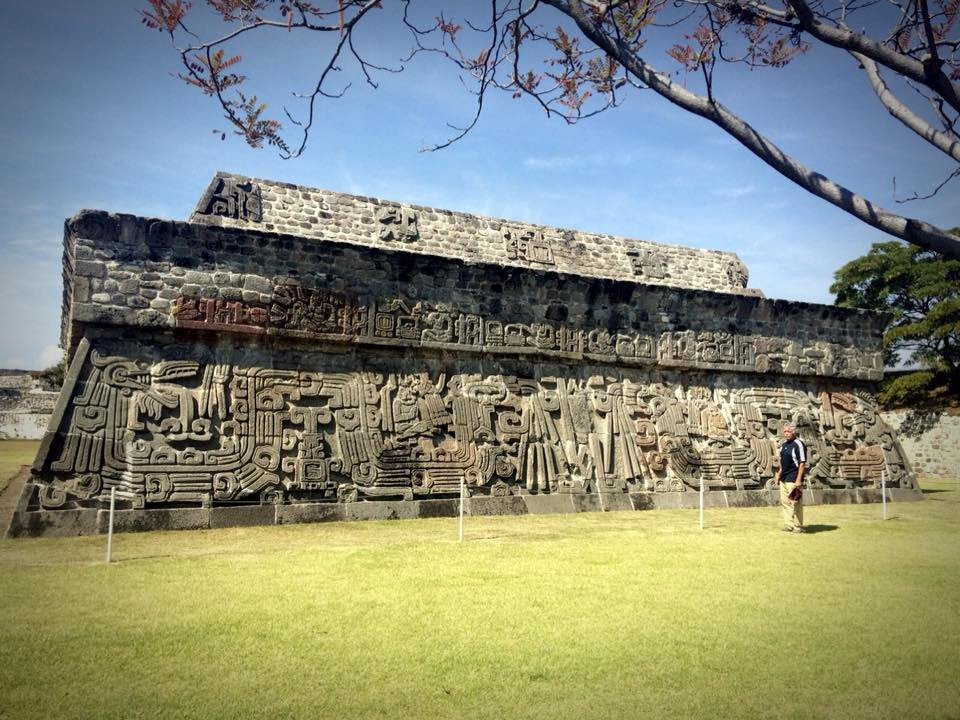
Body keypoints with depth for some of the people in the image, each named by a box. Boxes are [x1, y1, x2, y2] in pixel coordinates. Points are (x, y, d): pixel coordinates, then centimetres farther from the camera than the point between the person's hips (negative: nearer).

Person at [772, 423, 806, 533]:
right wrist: (778, 474, 19)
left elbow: (802, 463, -15)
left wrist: (799, 479, -19)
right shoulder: (784, 445, 14)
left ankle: (798, 526, 6)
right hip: (783, 479, 9)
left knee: (795, 503, -3)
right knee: (784, 502, 11)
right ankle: (789, 525, 20)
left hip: (793, 479, -8)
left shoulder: (798, 444, -12)